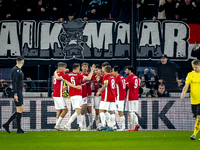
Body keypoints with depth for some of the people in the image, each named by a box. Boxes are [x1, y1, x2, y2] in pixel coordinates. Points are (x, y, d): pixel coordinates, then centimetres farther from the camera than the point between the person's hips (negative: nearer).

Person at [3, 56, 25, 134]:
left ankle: (6, 124, 14)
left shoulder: (19, 70, 15)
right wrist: (15, 94, -24)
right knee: (19, 110, -5)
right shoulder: (16, 70, -15)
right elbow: (14, 82, -20)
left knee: (20, 110, 11)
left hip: (19, 92, 10)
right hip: (17, 92, -10)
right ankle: (19, 129, 0)